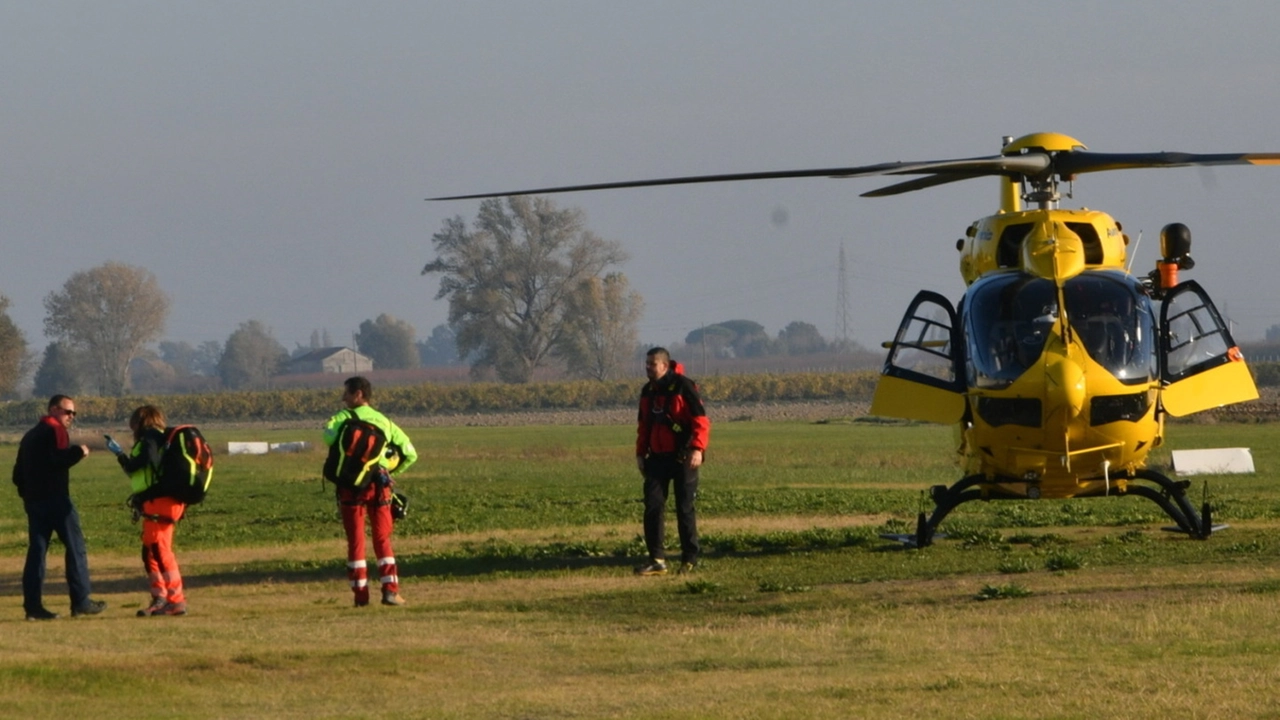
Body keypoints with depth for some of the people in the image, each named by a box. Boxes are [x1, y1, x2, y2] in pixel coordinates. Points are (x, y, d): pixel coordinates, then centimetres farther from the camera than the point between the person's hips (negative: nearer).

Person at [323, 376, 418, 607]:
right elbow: (409, 454, 13)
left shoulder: (343, 419, 1)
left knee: (355, 541, 5)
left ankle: (361, 594, 3)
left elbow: (330, 435, -21)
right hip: (379, 484, 3)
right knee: (383, 540, 9)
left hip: (352, 486, -2)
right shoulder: (383, 421, 13)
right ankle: (390, 590, -2)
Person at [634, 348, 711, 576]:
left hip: (682, 457, -6)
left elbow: (701, 420, -15)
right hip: (658, 458, 6)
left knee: (685, 509, 0)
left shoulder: (683, 386, -10)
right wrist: (640, 453, 15)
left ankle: (690, 559, 10)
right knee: (652, 507, -3)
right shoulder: (648, 392, 11)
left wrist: (697, 449, -24)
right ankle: (657, 559, -1)